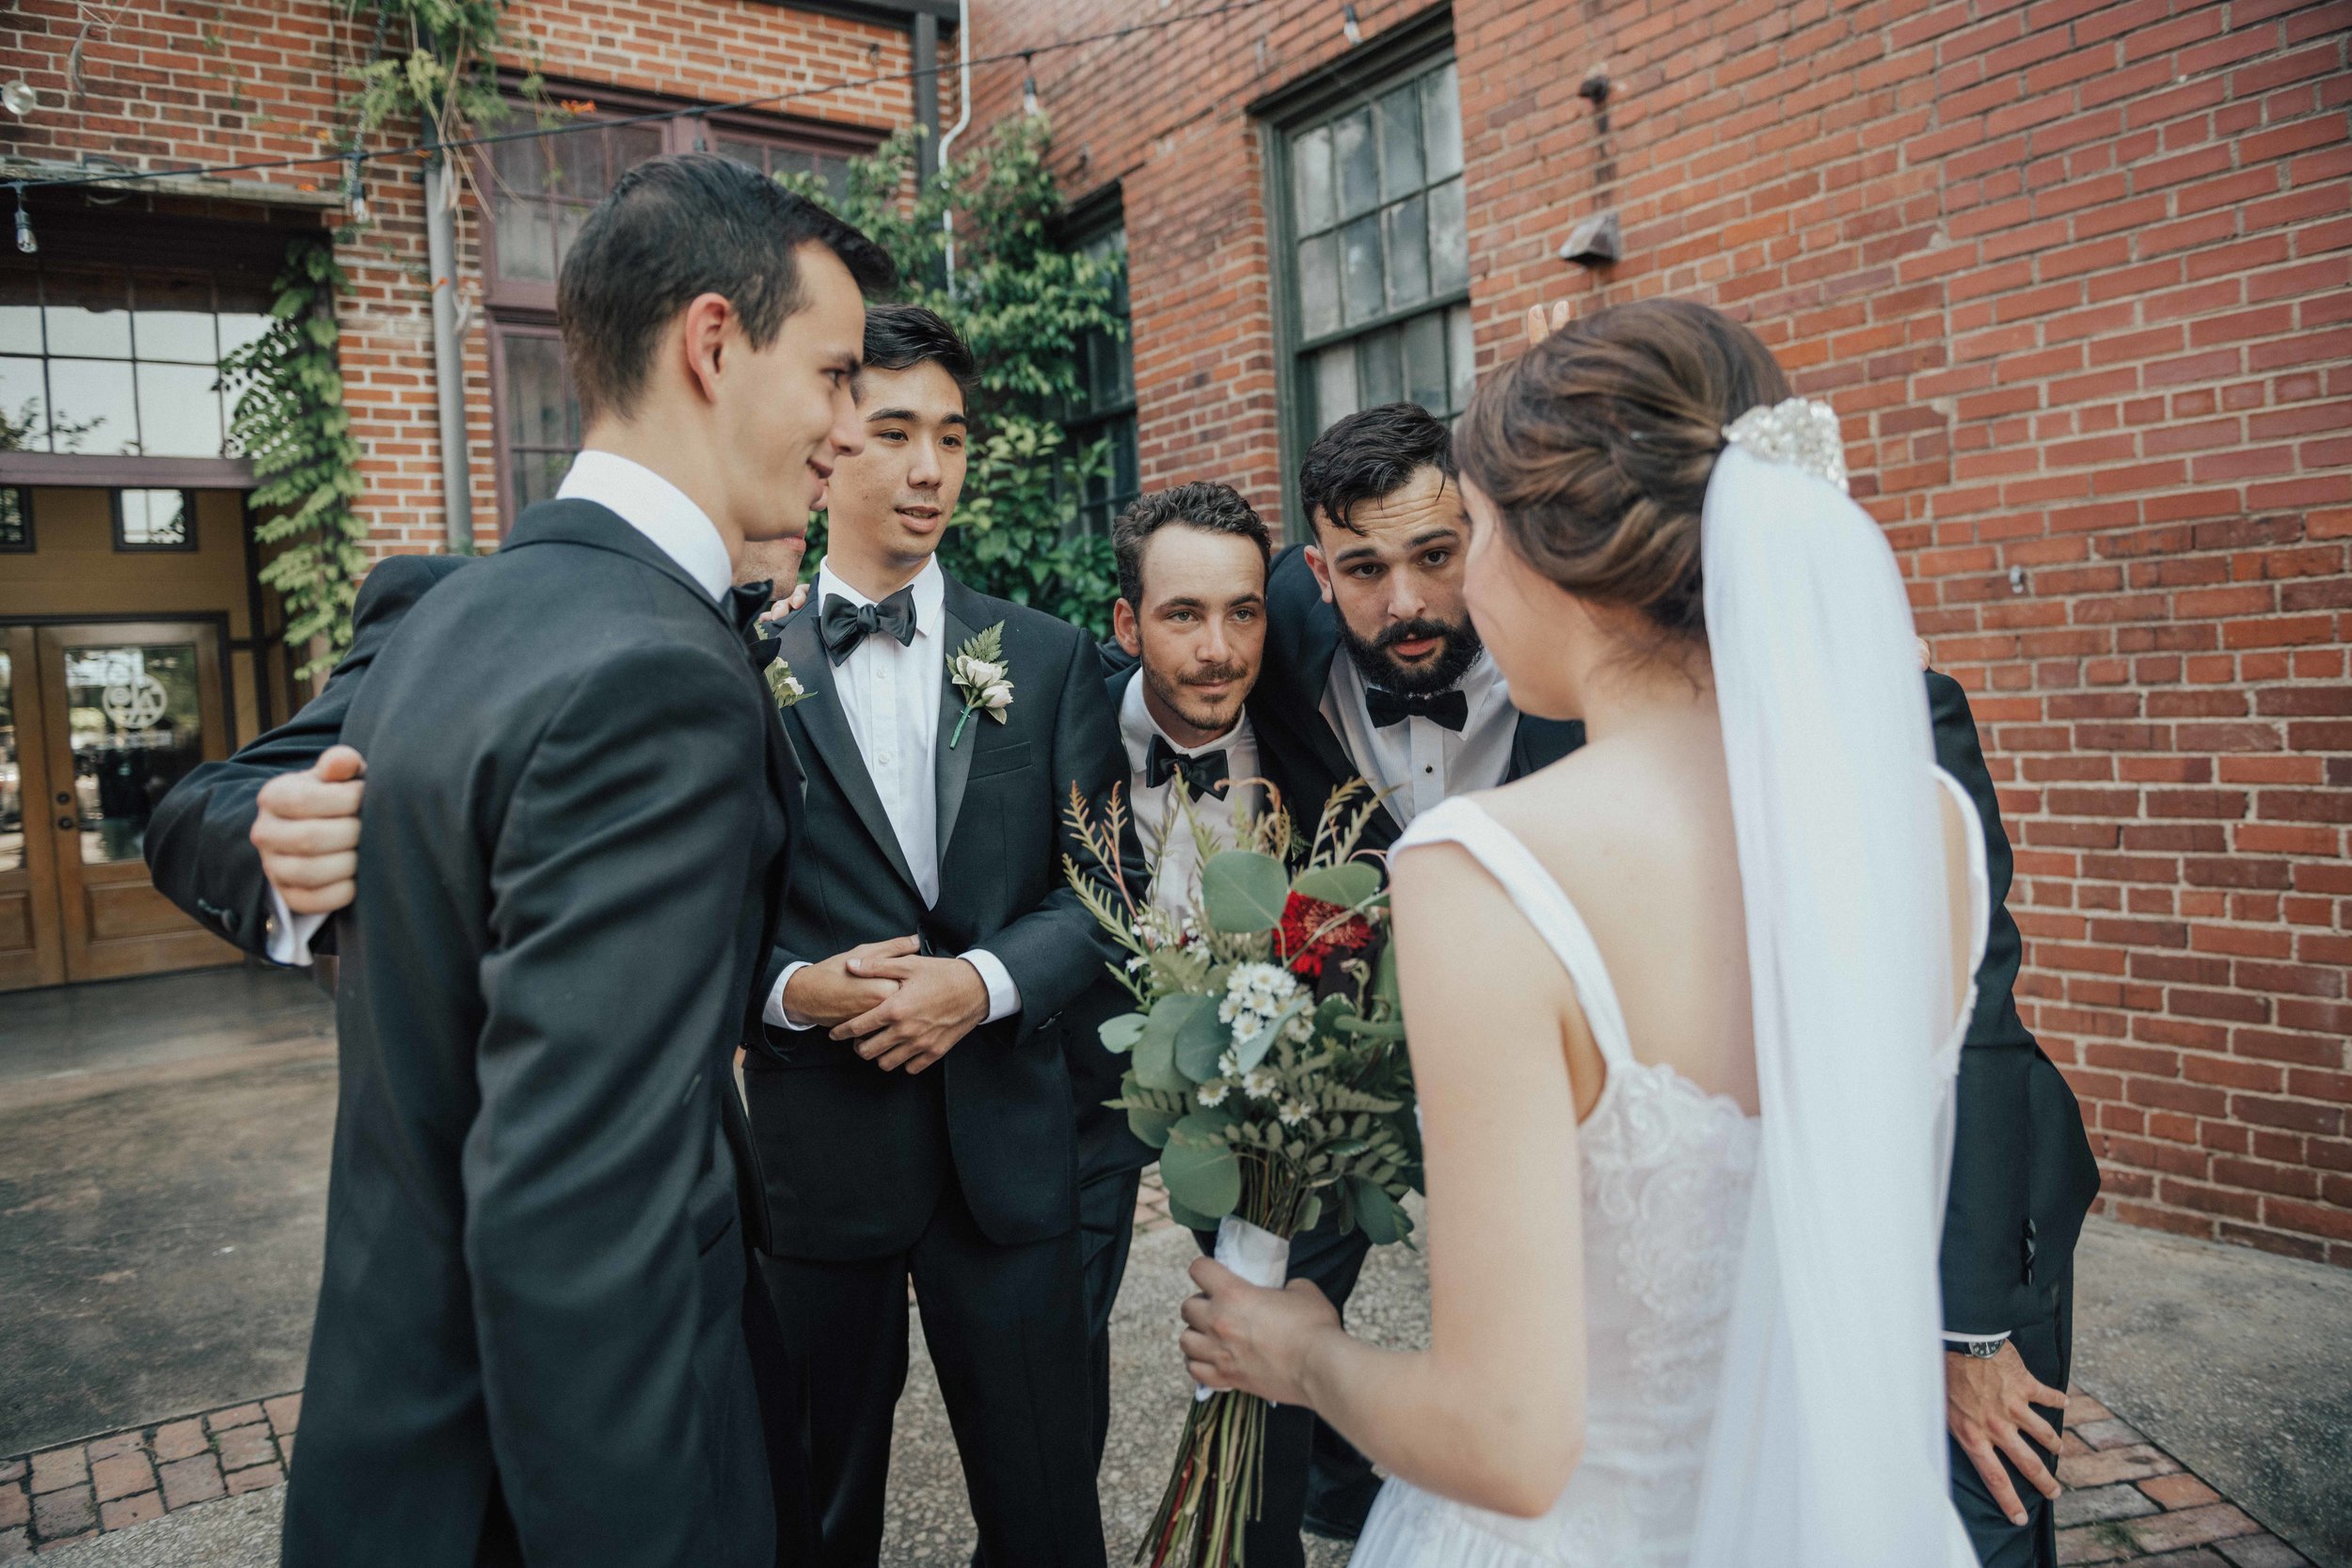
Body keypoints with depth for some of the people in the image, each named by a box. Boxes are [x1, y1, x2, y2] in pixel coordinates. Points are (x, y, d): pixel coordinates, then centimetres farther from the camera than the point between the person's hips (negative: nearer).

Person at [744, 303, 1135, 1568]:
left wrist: (984, 978, -14)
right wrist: (792, 987, -17)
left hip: (1006, 1140, 1)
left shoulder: (1047, 658, 4)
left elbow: (1101, 881, 1)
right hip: (815, 1142, 0)